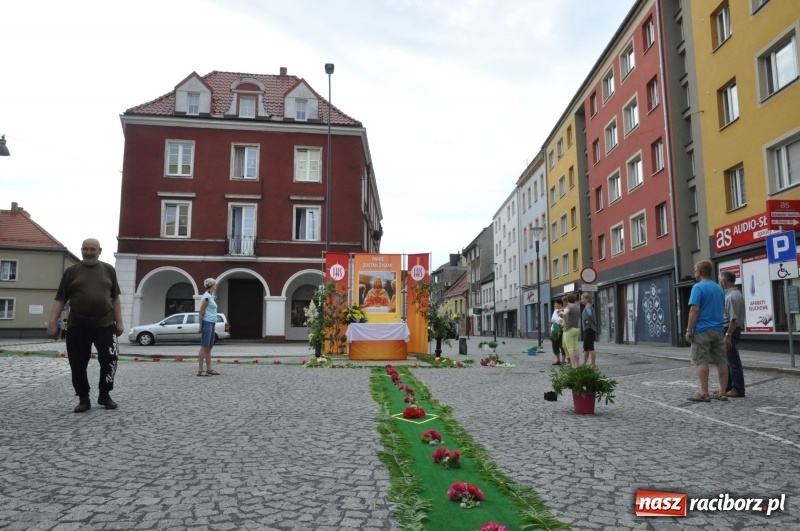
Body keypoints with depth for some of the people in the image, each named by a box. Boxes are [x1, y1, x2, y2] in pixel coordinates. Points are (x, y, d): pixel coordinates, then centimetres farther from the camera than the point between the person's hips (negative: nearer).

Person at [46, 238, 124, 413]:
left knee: (109, 360, -3)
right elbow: (60, 299, 3)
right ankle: (83, 399, 18)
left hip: (105, 323, 0)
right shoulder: (71, 271, 6)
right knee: (78, 364, 4)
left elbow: (115, 298, 10)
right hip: (78, 325, 0)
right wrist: (52, 322, -6)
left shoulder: (108, 270, 9)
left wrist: (119, 322, 5)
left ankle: (105, 395, 15)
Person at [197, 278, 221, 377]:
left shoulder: (211, 296, 16)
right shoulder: (207, 296, -11)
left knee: (209, 347, 11)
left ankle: (209, 369, 15)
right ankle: (200, 370, -5)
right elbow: (201, 311, -14)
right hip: (207, 323, -9)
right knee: (204, 347, -7)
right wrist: (201, 325, -15)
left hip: (212, 324, 9)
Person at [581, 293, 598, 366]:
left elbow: (589, 314, -32)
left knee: (591, 347, -6)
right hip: (587, 330, 10)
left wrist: (587, 320, -17)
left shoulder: (588, 306, -12)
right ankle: (584, 364, 18)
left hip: (589, 329, -10)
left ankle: (593, 365, -2)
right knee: (586, 348, 13)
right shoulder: (588, 306, 17)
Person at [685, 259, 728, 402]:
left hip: (702, 330, -7)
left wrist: (689, 330, -14)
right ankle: (722, 392, 11)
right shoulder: (719, 288, 14)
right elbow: (722, 310, 21)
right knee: (721, 361, 7)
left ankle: (704, 393, -6)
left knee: (701, 361, -4)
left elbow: (694, 310, -17)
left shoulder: (698, 287, -10)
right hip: (718, 330, 7)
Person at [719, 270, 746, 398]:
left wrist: (728, 335, -24)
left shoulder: (732, 296, -19)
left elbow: (734, 319, -25)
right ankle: (728, 386, 27)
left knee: (733, 361, -4)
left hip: (730, 331, -11)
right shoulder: (731, 294, 14)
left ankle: (738, 390, 2)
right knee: (727, 360, 17)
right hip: (729, 330, 11)